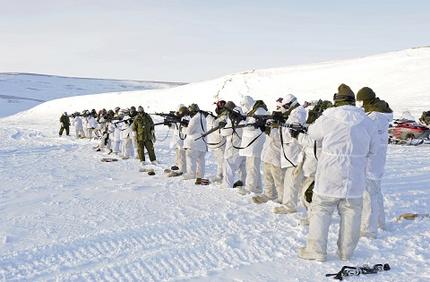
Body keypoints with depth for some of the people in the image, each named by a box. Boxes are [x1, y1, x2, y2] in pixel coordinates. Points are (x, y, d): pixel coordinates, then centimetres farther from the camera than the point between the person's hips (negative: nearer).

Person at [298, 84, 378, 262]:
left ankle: (316, 250, 10)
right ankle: (346, 252, 21)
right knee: (351, 213, 13)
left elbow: (312, 133, 9)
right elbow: (372, 151, 10)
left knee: (321, 211, 8)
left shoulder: (328, 119, -10)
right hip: (355, 179, 3)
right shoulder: (367, 123, 1)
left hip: (329, 177, -2)